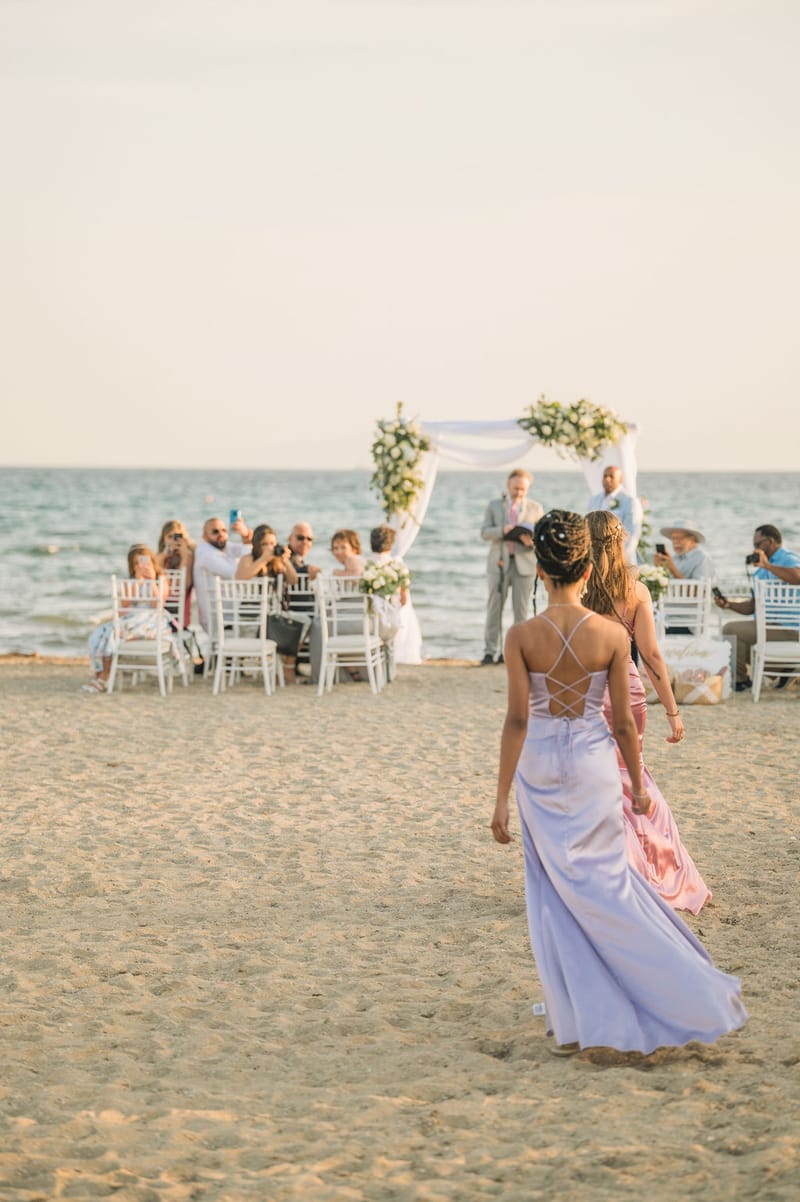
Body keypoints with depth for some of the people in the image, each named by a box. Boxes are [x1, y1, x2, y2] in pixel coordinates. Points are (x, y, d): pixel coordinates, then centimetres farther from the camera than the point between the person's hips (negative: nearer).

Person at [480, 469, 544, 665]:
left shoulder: (535, 508, 10)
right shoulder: (494, 506, 11)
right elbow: (484, 532, 1)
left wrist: (532, 540, -17)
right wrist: (502, 530, -19)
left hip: (524, 563, 0)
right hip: (499, 563, 0)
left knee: (521, 610, 0)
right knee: (494, 608, -2)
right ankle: (490, 651, 0)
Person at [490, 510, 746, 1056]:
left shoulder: (521, 637, -12)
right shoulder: (613, 635, -10)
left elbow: (518, 720, -12)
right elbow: (623, 721, -4)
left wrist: (502, 798, -7)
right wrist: (638, 783, 10)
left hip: (540, 770, 0)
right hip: (595, 767, 1)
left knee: (558, 891, 10)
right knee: (605, 883, 13)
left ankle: (575, 1023, 13)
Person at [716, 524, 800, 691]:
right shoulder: (762, 571, 21)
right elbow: (752, 606, 21)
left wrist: (767, 565, -29)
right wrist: (729, 605, 5)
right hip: (769, 626, 11)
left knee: (730, 630, -15)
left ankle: (740, 680, -2)